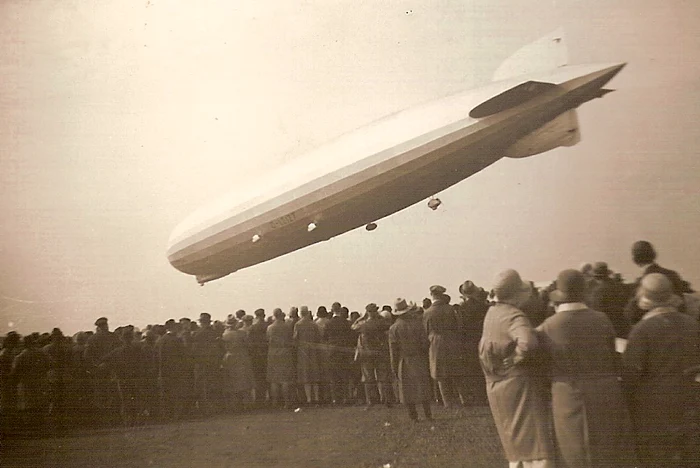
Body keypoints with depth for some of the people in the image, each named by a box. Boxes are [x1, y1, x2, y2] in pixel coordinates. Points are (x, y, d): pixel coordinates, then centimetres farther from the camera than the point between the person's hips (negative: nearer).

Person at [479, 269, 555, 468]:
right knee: (534, 443, -6)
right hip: (519, 384, -9)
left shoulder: (491, 313, 6)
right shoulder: (514, 316, -20)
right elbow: (528, 343, -39)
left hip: (497, 386, 9)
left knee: (517, 444, 21)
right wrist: (515, 359, -21)